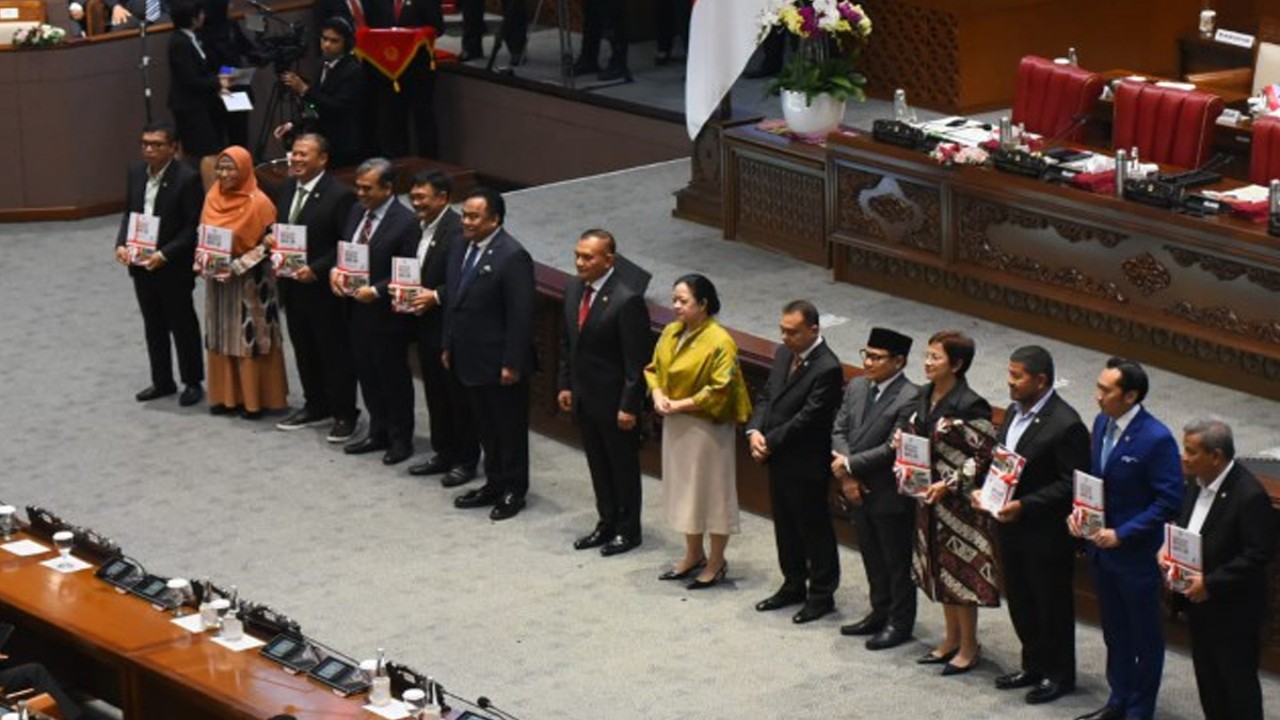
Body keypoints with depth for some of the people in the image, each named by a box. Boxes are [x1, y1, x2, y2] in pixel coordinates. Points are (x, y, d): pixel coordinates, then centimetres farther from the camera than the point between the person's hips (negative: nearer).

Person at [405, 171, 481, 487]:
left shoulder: (458, 231, -19)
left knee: (459, 396, 3)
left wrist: (436, 296, -23)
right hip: (427, 327, 9)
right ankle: (443, 452, 29)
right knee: (435, 393, 17)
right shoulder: (420, 227, 8)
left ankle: (466, 460, 13)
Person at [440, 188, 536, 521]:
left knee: (510, 428, 7)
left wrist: (512, 364, -20)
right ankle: (494, 483, 31)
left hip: (500, 363, -8)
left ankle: (514, 491, 19)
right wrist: (448, 346, 13)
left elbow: (521, 316, -20)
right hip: (470, 358, 8)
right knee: (485, 427, 19)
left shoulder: (512, 257, -21)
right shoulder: (460, 249, 5)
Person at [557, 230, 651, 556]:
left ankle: (628, 530, 24)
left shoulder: (627, 300, -23)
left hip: (614, 400, -7)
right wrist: (565, 384, 10)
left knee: (623, 466, 10)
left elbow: (636, 360, -20)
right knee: (598, 464, 20)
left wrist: (629, 406, -19)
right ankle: (607, 523, 34)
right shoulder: (574, 289, 1)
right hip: (584, 396, 7)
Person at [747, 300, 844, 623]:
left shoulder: (827, 369, -22)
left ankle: (821, 594, 19)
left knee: (814, 530, 6)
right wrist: (754, 431, -8)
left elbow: (806, 419, -23)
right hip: (779, 460, 9)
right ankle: (793, 586, 35)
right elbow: (767, 397, 9)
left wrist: (770, 442, -17)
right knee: (785, 526, 20)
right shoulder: (784, 354, 5)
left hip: (806, 465, -9)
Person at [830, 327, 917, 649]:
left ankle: (900, 623, 20)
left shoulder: (909, 398, -20)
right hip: (857, 490, 7)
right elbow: (839, 430, 4)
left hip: (889, 496, -7)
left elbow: (892, 449, -23)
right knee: (872, 557, 21)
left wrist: (849, 465, -18)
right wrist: (847, 476, -9)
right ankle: (880, 613, 35)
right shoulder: (856, 387, 4)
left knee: (897, 561, 7)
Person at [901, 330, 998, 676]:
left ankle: (969, 647, 16)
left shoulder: (970, 406, -20)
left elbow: (984, 456, -18)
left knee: (960, 571, 2)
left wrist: (949, 485, -20)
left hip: (959, 501, -8)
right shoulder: (924, 396, 4)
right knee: (939, 569, 17)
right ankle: (952, 640, 31)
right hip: (928, 496, 8)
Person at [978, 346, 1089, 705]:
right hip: (1012, 528, 8)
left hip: (1046, 536, -8)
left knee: (1052, 605, 7)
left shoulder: (1066, 425, -21)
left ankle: (1059, 675, 23)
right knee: (1020, 602, 19)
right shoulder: (1015, 411, 5)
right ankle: (1034, 665, 36)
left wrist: (1025, 506, -24)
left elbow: (1072, 484, -21)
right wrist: (985, 488, -1)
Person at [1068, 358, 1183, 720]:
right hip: (1101, 547, 7)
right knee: (1114, 630, 21)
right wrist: (1077, 511, -3)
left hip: (1137, 554, -7)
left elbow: (1169, 502, -21)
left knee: (1145, 636, 10)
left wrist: (1122, 534, -22)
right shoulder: (1102, 423, 1)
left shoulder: (1157, 439, -23)